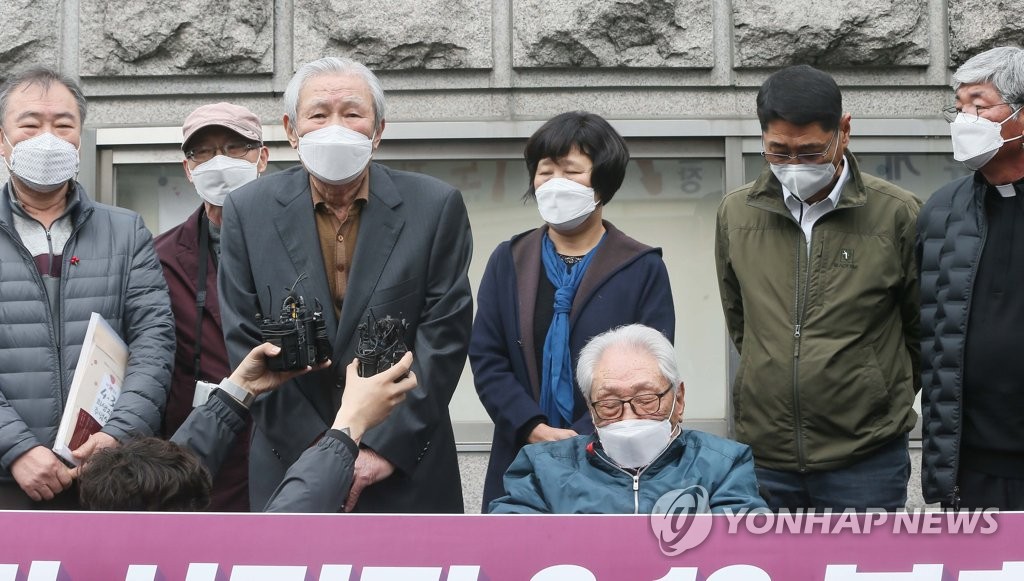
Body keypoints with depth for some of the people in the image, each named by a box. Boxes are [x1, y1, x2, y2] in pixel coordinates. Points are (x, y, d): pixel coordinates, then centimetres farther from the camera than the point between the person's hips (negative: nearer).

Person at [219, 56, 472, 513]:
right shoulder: (247, 211, 0)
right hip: (290, 470, 1)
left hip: (408, 470, 0)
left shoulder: (437, 207, -3)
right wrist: (322, 454, -9)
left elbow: (444, 335, -5)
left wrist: (386, 446, -11)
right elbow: (246, 343, -2)